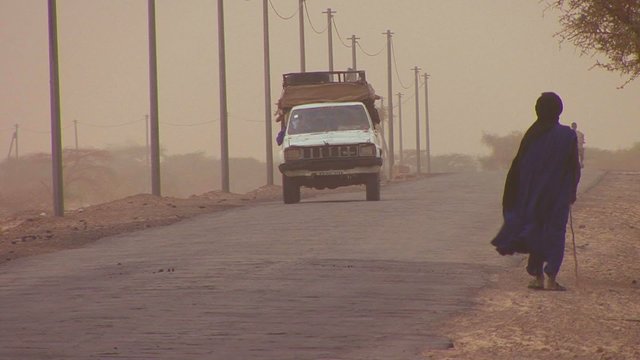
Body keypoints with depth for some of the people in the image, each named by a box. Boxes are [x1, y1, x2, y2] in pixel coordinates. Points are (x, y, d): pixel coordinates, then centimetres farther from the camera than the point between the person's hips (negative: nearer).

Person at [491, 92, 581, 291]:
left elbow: (518, 166, 0)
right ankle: (551, 278, -6)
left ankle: (538, 276, 13)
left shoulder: (531, 135, -2)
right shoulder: (567, 136, -8)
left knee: (536, 231, 13)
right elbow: (574, 168, -4)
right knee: (554, 232, 2)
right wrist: (572, 193, 8)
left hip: (533, 194, 2)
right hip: (558, 196, -2)